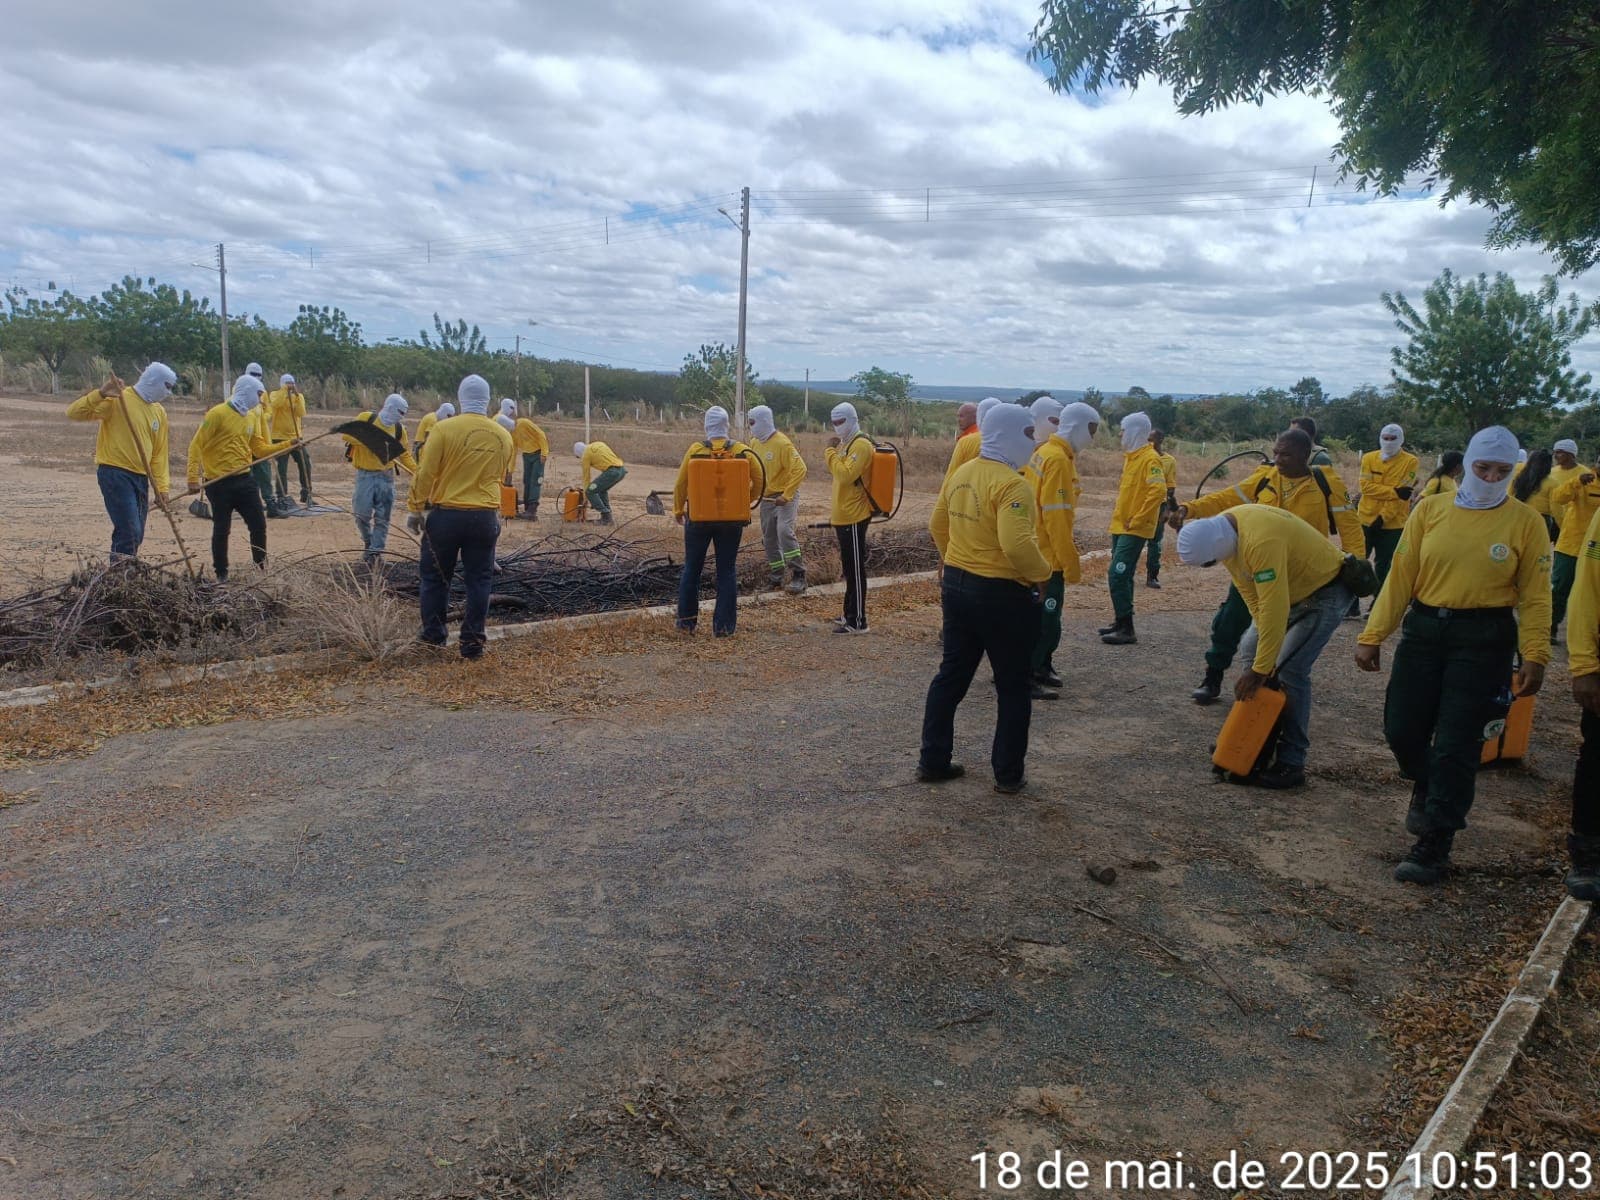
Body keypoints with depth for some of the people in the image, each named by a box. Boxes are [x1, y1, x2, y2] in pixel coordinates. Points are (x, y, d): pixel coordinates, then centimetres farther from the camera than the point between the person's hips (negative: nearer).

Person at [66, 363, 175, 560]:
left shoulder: (159, 411, 13)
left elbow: (159, 452, 15)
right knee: (129, 531, -16)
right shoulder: (117, 399, -8)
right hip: (115, 473, -8)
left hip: (141, 477, 8)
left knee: (136, 536, 10)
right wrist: (100, 394, -30)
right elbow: (74, 413, -15)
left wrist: (161, 487, 8)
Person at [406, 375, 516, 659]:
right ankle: (472, 642, 11)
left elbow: (425, 474, -9)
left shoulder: (444, 429, -10)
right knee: (479, 580, 10)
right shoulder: (503, 437, 2)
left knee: (435, 577, 14)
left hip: (445, 515, -2)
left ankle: (434, 634, 25)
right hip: (485, 518, 2)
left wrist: (415, 508, 1)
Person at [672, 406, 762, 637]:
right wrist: (747, 503, 14)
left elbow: (680, 484, -3)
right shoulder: (742, 451, -4)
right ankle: (723, 625, 5)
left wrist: (678, 511, 11)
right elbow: (759, 479, 0)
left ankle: (687, 620, 16)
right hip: (732, 520, 1)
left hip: (699, 518, -1)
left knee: (691, 568, 13)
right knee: (727, 571, 7)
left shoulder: (695, 450, -7)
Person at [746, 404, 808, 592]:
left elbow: (800, 469, -22)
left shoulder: (782, 443, -18)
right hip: (766, 498, 8)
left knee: (784, 531, -23)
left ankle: (798, 575, -18)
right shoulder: (755, 442, 4)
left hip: (785, 496, -8)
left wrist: (786, 496, -24)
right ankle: (775, 576, 22)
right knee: (769, 538, 11)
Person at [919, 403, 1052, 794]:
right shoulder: (1011, 484, -21)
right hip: (1002, 594, -8)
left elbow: (937, 526, 15)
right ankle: (1008, 775, 16)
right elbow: (1017, 545, -31)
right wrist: (1042, 574, -15)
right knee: (1013, 687, 7)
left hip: (956, 585, 8)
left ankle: (932, 761, 23)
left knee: (951, 675, 17)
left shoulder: (960, 474, 6)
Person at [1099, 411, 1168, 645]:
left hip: (1135, 529, -9)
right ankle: (1120, 622, 22)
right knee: (1122, 576, 14)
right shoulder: (1131, 456, 14)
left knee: (1118, 574, -14)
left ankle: (1127, 629, -10)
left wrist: (1137, 520, -21)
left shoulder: (1149, 459, -14)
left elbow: (1158, 491, -25)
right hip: (1121, 526, 9)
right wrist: (1120, 513, 16)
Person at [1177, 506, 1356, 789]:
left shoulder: (1261, 542, -37)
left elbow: (1273, 608, -35)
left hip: (1327, 591, -9)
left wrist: (1261, 668, -30)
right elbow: (1250, 592, -3)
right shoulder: (1221, 530, -9)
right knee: (1252, 650, 7)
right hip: (1293, 589, 9)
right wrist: (1264, 635, -8)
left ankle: (1290, 765, -6)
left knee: (1289, 669, -14)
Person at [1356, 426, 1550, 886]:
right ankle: (1427, 789, 41)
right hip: (1424, 629, 3)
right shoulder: (1430, 510, 2)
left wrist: (1534, 655, -11)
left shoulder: (1525, 521, -2)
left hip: (1484, 640, -2)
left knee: (1456, 745, -1)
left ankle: (1433, 847, 9)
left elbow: (1535, 594, -3)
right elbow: (1400, 577, 1)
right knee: (1401, 730, 6)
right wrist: (1372, 635, -3)